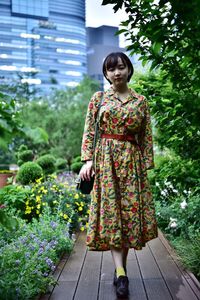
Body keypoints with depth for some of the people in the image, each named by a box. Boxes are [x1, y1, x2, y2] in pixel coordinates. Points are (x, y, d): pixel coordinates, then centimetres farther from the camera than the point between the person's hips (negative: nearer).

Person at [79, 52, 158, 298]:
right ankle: (121, 273, -6)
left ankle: (120, 270, 13)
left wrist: (146, 165, 2)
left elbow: (146, 137, 8)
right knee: (110, 212, -6)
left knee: (130, 212, 0)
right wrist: (87, 160, -8)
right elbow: (88, 131, 3)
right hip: (105, 160, -1)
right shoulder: (98, 98, 7)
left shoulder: (140, 101, 9)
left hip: (131, 161, 1)